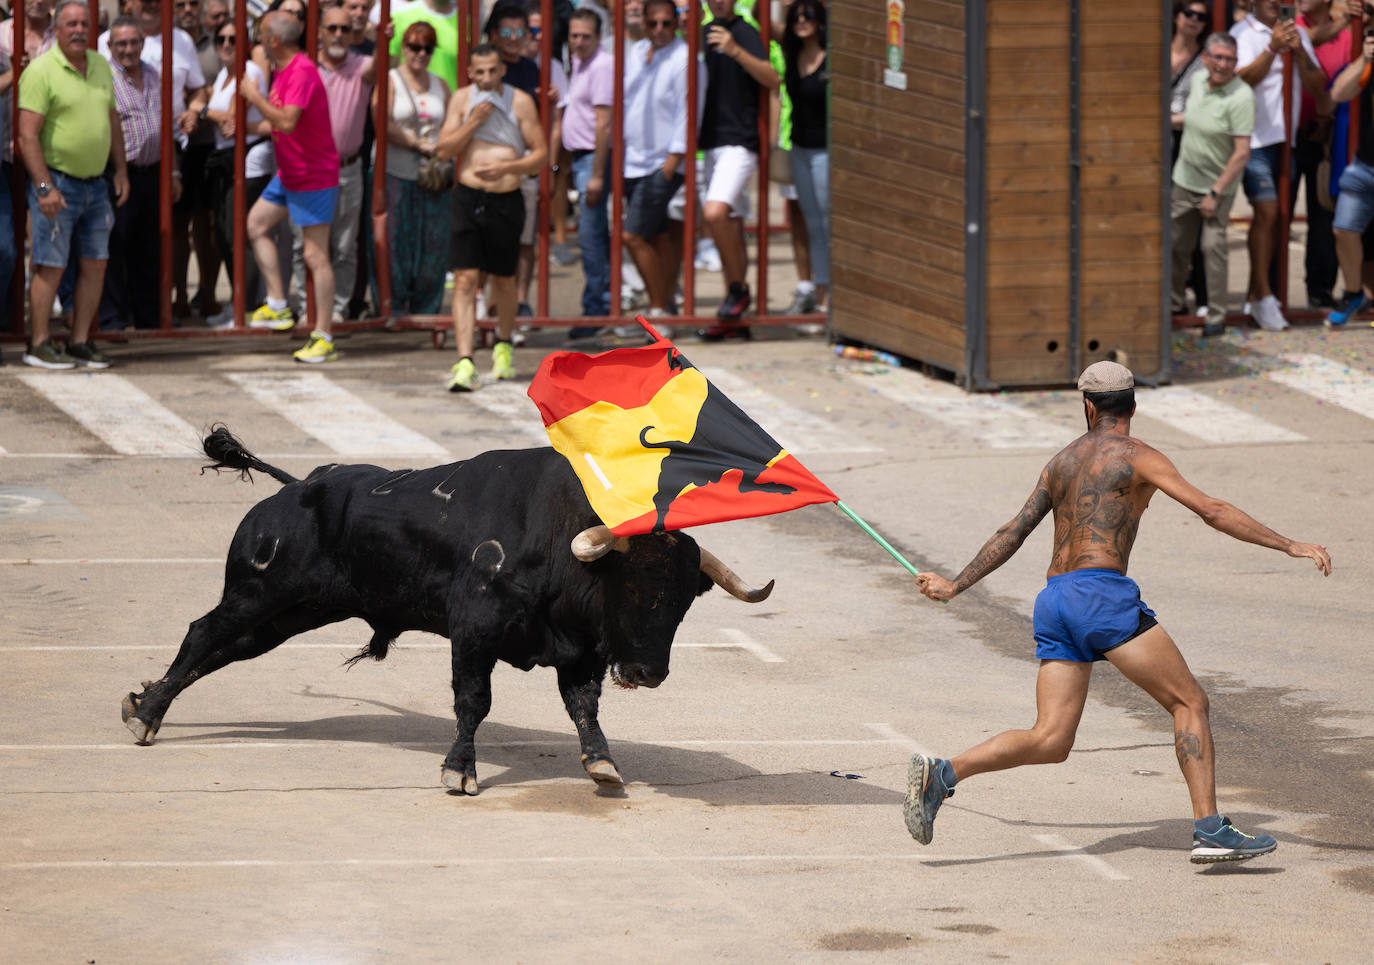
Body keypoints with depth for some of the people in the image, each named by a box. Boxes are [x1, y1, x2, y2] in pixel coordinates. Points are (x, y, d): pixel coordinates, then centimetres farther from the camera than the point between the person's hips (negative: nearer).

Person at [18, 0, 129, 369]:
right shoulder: (41, 71, -13)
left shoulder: (100, 66, 10)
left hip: (95, 183, 7)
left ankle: (80, 343, 14)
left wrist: (120, 170, 14)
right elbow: (28, 134, -17)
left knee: (95, 263, 7)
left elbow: (112, 120, 20)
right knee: (51, 266, -5)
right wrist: (44, 187, -22)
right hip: (57, 182, -7)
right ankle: (38, 345, 2)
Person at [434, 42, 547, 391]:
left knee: (504, 280, 13)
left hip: (506, 201, 0)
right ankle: (464, 362, -16)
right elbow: (444, 150, -2)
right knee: (465, 278, -10)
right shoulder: (462, 99, 3)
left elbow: (541, 155, -1)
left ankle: (503, 345, 40)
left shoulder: (519, 102, -2)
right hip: (468, 197, 0)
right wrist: (474, 121, -13)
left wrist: (506, 167, -17)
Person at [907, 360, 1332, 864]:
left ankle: (941, 775, -13)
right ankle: (1210, 831, -11)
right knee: (1189, 701, 0)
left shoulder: (1061, 461, 22)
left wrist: (954, 586, 34)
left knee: (1049, 742, 3)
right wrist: (1289, 546, -6)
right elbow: (1212, 510, -7)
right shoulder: (1136, 456, 1)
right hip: (1103, 594, -7)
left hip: (1053, 602, 7)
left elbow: (1012, 534, 24)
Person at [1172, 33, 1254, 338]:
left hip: (1218, 186, -6)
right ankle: (1172, 303, 30)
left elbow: (1242, 152, -22)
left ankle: (1216, 317, -2)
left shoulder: (1240, 97, -21)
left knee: (1213, 245, -10)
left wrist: (1215, 193, -20)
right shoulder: (1197, 80, -1)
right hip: (1184, 180, 6)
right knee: (1177, 244, 13)